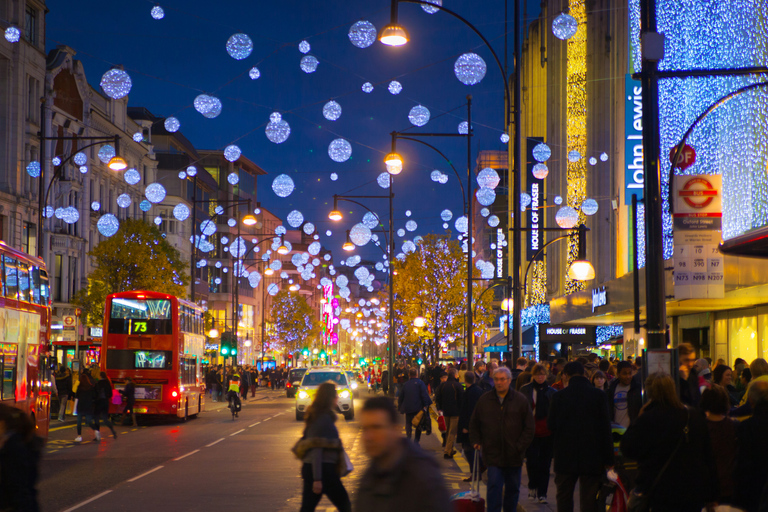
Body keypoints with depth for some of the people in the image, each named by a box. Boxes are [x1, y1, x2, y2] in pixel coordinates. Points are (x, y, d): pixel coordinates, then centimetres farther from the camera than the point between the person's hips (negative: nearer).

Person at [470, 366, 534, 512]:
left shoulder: (520, 400, 0)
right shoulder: (484, 400, 3)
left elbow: (529, 428, 2)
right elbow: (474, 424, 15)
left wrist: (519, 447, -6)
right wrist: (476, 441, 3)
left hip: (514, 456, 1)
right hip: (493, 455, -1)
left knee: (513, 489, 13)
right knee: (494, 487, -9)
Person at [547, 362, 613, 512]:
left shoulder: (559, 396, -6)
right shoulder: (599, 395, -5)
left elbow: (551, 425, -1)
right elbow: (606, 428, -5)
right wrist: (608, 459, -2)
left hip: (565, 456, 0)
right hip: (592, 457, 0)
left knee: (564, 497, 14)